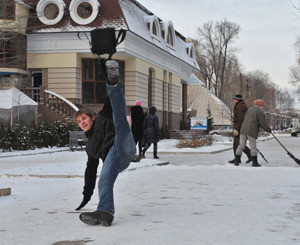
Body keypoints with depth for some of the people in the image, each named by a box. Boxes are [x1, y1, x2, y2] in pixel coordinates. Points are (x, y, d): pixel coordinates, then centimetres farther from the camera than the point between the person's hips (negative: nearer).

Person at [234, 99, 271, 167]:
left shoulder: (249, 109, 22)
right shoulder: (260, 112, -1)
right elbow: (263, 124, -3)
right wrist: (269, 129, 14)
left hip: (243, 130, 7)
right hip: (251, 132, -6)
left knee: (241, 145, 7)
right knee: (253, 147, -1)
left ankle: (236, 161, 4)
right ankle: (254, 162, -2)